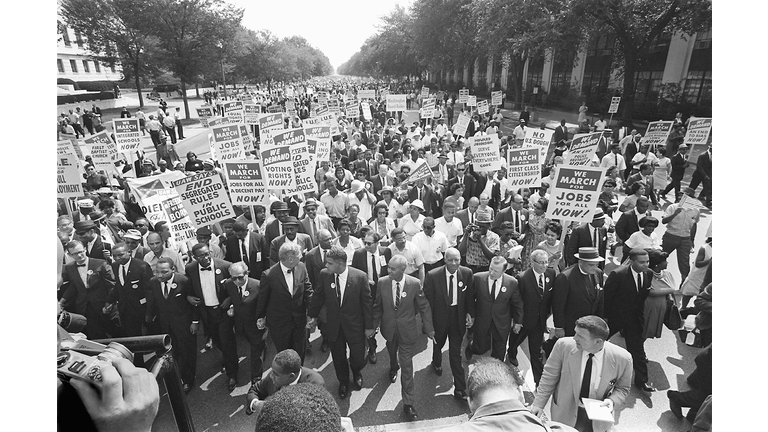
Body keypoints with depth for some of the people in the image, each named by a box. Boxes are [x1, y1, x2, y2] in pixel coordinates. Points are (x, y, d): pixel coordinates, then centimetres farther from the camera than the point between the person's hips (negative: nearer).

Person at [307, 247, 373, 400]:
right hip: (333, 325, 2)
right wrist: (312, 316, 12)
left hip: (354, 325, -2)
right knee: (338, 358, 17)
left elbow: (367, 302, -10)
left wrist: (369, 326, -6)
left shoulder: (360, 276, -20)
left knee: (358, 357, 11)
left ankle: (356, 373, 48)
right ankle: (343, 382, 48)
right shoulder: (324, 274, -13)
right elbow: (317, 296, 4)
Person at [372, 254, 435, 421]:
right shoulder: (382, 282, -15)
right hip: (389, 328, 3)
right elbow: (377, 306, -1)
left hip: (407, 330, -2)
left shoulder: (415, 283, -20)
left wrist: (429, 329, -4)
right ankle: (393, 367, 64)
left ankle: (408, 403, 17)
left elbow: (424, 307, -8)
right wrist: (374, 325, 5)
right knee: (392, 352, 29)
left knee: (407, 366, 2)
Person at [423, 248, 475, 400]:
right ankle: (436, 363, 60)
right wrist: (428, 322, -11)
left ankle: (460, 389, 18)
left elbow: (470, 296, 1)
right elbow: (427, 300, -13)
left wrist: (471, 314, -5)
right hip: (439, 317, 0)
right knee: (438, 343, 26)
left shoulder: (467, 273, -13)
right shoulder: (433, 275, -21)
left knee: (456, 353, 6)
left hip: (458, 318, 0)